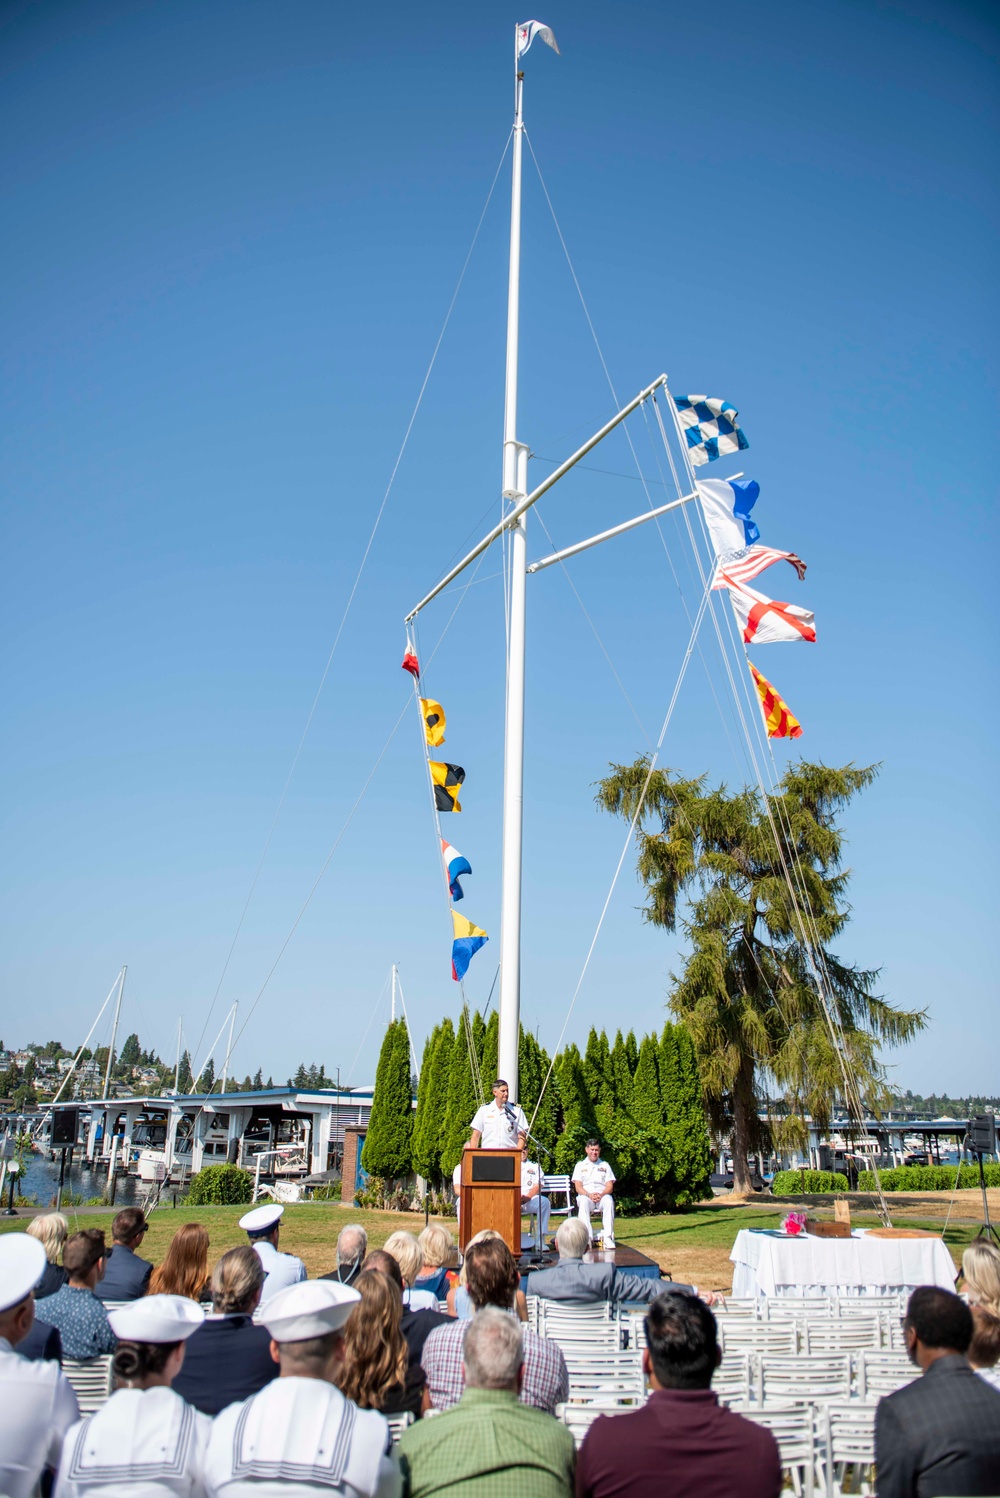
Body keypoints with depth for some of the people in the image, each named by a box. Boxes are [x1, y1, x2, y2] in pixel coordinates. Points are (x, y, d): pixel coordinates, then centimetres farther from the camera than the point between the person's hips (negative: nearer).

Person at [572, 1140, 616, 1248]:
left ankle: (608, 1238, -37)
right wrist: (589, 1195, -18)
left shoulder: (605, 1165, 17)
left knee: (609, 1201, -34)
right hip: (586, 1195, -1)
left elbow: (610, 1186, 6)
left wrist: (601, 1194, -16)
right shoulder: (580, 1165, 13)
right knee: (584, 1202, -36)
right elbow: (578, 1187, 2)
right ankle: (587, 1237, -42)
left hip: (602, 1196, 1)